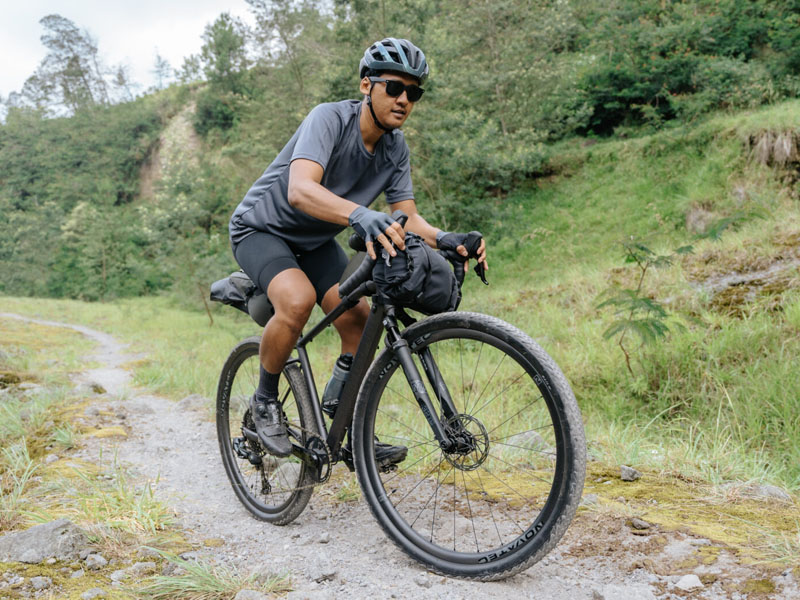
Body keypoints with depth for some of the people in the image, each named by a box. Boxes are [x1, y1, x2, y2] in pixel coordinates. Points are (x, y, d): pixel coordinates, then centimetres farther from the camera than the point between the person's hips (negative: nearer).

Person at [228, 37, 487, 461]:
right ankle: (265, 400, -8)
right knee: (298, 299, -33)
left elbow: (408, 219, -10)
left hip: (314, 241, 6)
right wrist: (361, 215, -63)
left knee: (358, 318, -10)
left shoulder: (395, 149, -8)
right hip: (262, 227, -6)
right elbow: (300, 190, -45)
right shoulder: (330, 119, -28)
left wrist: (446, 239, -32)